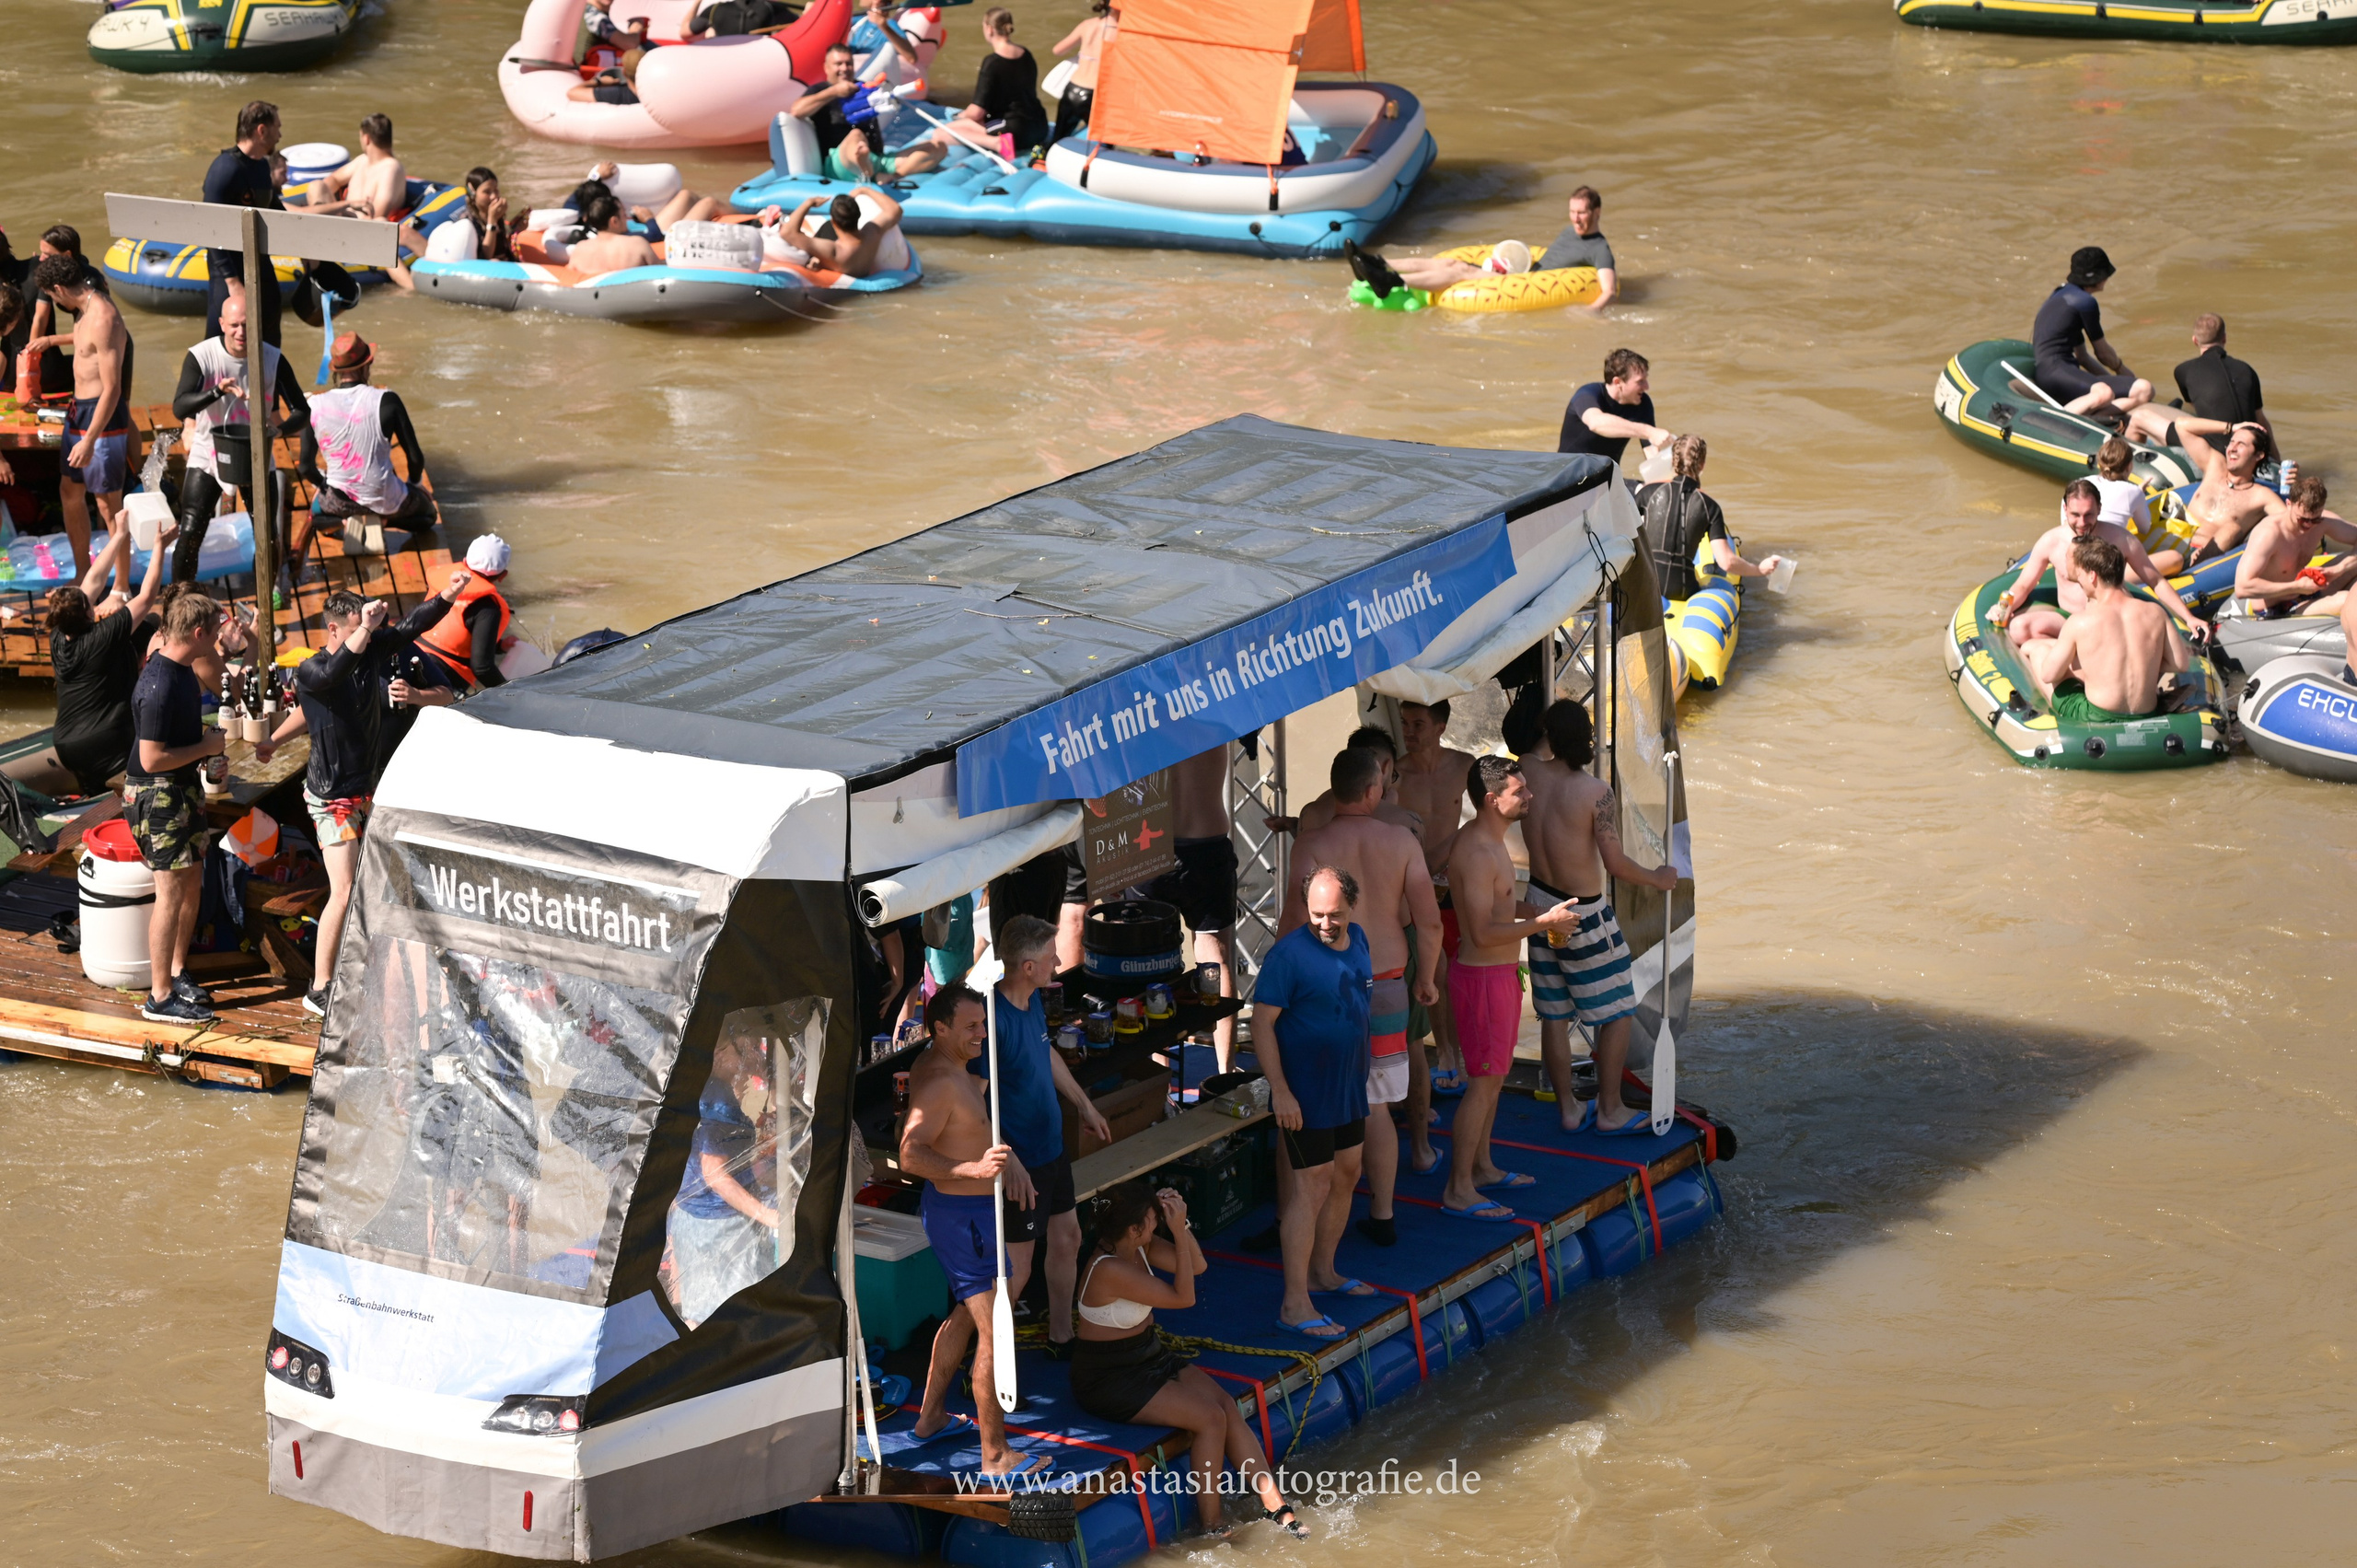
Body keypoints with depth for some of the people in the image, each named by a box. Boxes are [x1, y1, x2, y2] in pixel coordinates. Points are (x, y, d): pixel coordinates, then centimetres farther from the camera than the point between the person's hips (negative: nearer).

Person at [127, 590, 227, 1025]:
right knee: (171, 894, -5)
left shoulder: (182, 669, 6)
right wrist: (207, 746, -17)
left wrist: (205, 738, 9)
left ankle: (176, 972, 32)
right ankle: (160, 998, 2)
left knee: (192, 886, 17)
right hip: (158, 796, -10)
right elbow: (151, 759, -27)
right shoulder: (158, 686, -26)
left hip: (184, 791, 10)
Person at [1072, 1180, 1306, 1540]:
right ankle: (1209, 1527, -8)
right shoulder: (1110, 1268, -28)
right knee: (1211, 1418, -20)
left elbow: (1198, 1265, 6)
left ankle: (1276, 1507, -8)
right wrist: (1178, 1232, -22)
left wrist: (1180, 1224, -10)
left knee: (1228, 1405, -9)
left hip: (1149, 1357, 9)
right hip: (1110, 1379, -9)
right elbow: (1183, 1297, -21)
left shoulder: (1138, 1246, -1)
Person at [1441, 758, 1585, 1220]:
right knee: (1484, 1081, -6)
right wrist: (1544, 922, -23)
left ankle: (1481, 1166, 32)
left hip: (1501, 973, 10)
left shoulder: (1488, 842, 10)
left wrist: (1534, 915, 13)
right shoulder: (1477, 853, -24)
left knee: (1493, 1075, 19)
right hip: (1482, 977, -10)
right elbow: (1484, 932, -27)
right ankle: (1458, 1190, -1)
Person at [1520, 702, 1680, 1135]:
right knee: (1615, 1013, 9)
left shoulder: (1529, 772, -9)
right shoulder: (1596, 792, -23)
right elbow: (1615, 863, -22)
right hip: (1584, 914, -6)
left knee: (1554, 1014, 14)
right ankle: (1610, 1110, 14)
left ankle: (1568, 1109, 23)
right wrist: (1657, 878, -5)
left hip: (1541, 903, 6)